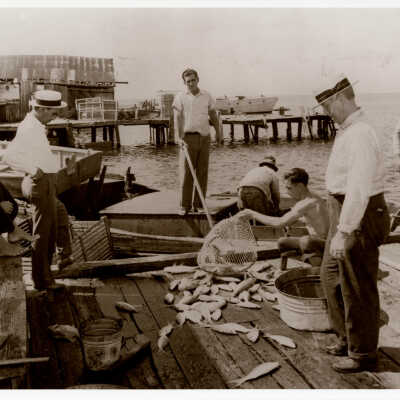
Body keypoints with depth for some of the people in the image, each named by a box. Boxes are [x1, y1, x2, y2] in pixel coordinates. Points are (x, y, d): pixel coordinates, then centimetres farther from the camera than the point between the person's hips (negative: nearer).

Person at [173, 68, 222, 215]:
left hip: (204, 137, 3)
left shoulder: (206, 96, 10)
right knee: (186, 172, -4)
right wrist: (179, 137, -18)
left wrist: (218, 132, 23)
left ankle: (199, 204, 12)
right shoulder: (180, 97, 0)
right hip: (188, 137, -3)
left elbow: (213, 115, 20)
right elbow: (177, 118, -8)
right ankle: (185, 205, 2)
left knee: (202, 172, 4)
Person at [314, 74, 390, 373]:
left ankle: (363, 353, 19)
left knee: (357, 287, 2)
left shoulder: (361, 136, -23)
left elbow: (359, 189, -30)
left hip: (359, 218, -10)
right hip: (345, 212, 11)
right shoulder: (349, 130, 11)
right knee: (332, 276, 19)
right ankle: (348, 338, 34)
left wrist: (342, 233, -30)